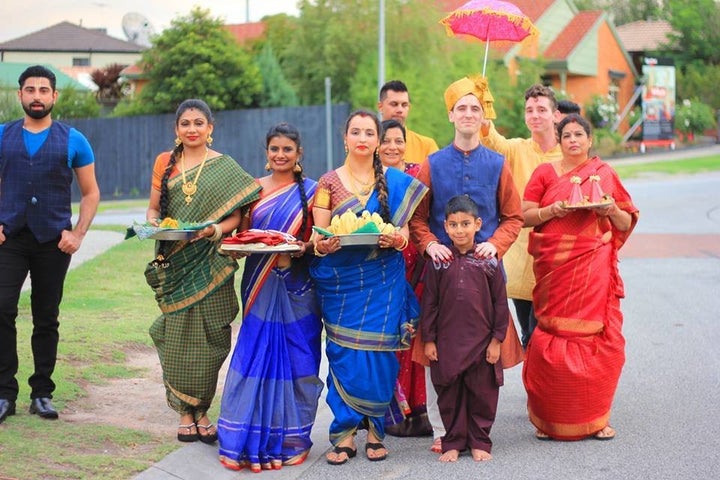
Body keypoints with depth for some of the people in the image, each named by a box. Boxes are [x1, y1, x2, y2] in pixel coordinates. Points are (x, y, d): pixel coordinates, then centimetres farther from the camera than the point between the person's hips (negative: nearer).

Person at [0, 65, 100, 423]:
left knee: (46, 319, 7)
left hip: (53, 242, 0)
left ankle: (42, 393, 16)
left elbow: (90, 193, 8)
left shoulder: (72, 141, 4)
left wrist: (78, 234, -4)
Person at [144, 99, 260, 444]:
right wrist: (152, 222, -10)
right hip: (174, 263, 2)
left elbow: (235, 215, -1)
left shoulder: (225, 167, 3)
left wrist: (215, 229, -20)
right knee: (176, 335, -1)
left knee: (207, 335, -3)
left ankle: (201, 410, 10)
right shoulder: (164, 162, 10)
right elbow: (153, 208, 12)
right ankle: (184, 412, 9)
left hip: (209, 263, -2)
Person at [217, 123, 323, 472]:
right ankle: (251, 439, 5)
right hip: (261, 284, 1)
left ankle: (291, 438, 11)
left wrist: (303, 248, -17)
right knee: (257, 355, -2)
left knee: (295, 359, 0)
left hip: (296, 284, -1)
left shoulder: (309, 190, 4)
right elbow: (242, 233, 12)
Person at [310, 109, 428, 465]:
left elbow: (404, 234, 3)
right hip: (339, 280, 0)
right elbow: (318, 236, 0)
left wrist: (395, 239, -20)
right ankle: (345, 433, 6)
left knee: (378, 355, -2)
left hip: (382, 281, 0)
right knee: (344, 356, -2)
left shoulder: (394, 181, 7)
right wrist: (322, 245, -23)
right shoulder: (329, 182, 5)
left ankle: (375, 429, 12)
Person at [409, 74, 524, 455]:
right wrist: (430, 245, -10)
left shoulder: (497, 164, 7)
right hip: (442, 266, 0)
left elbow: (513, 217, 10)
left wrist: (495, 244, -7)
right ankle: (441, 430, 5)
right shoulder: (433, 164, 6)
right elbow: (417, 218, 9)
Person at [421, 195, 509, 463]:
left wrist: (497, 339, -1)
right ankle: (453, 442, 19)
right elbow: (430, 302, 4)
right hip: (446, 342, 1)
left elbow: (500, 302, 2)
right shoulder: (438, 261, 1)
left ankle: (479, 442, 21)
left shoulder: (489, 261, -1)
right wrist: (428, 339, 1)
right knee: (449, 394, 7)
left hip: (481, 341, 0)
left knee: (482, 393, 7)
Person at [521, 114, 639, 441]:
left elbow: (627, 223, 13)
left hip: (594, 268, 1)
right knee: (554, 337, -6)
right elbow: (525, 216, 4)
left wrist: (613, 211, -7)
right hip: (554, 266, -1)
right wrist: (552, 210, -13)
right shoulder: (545, 172, 9)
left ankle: (596, 416, 7)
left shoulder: (604, 174, 11)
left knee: (596, 338, -4)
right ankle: (550, 417, 4)